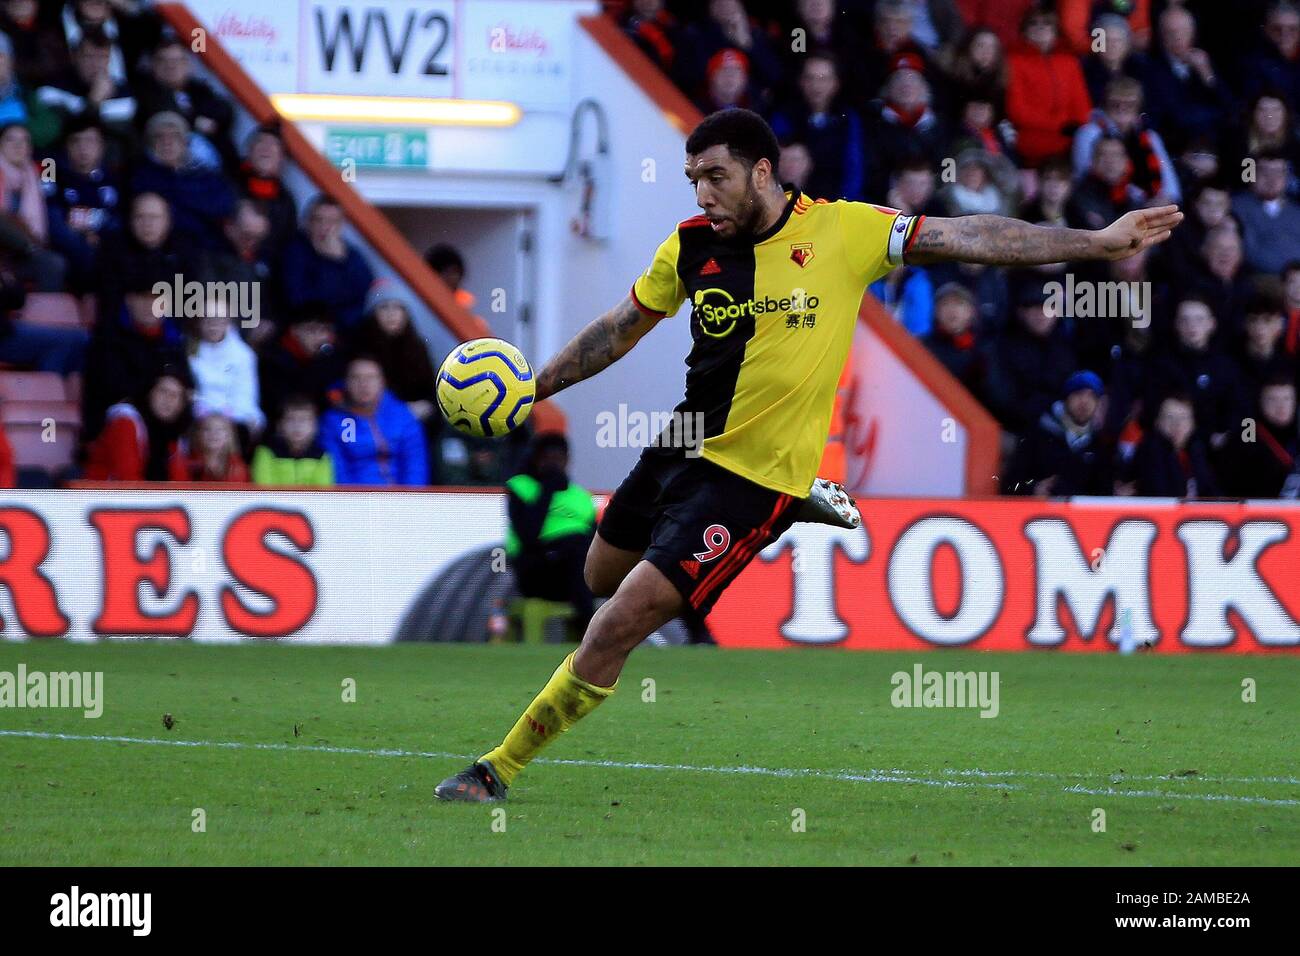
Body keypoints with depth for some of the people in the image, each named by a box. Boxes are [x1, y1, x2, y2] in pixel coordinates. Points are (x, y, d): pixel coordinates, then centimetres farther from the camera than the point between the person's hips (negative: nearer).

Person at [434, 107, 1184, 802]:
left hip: (755, 477, -6)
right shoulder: (692, 246, -2)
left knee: (619, 624, -13)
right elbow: (622, 329, 14)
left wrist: (1095, 242, -13)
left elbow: (971, 238, -10)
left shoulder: (842, 231, -13)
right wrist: (533, 388, 8)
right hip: (682, 448, 6)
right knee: (602, 579, 26)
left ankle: (502, 768, -2)